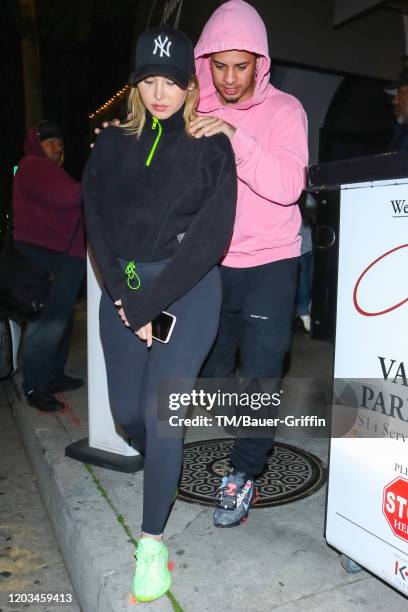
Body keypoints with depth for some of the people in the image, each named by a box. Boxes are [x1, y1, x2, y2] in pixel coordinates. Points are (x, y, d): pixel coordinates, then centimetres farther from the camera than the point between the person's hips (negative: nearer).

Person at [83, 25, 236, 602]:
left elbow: (211, 238, -10)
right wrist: (123, 297, -12)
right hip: (122, 289, 4)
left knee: (160, 412, -8)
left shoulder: (211, 148, -1)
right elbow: (97, 224, 1)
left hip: (187, 289, -4)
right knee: (126, 411, 11)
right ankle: (166, 470, 45)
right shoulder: (112, 144, 8)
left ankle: (152, 541, 11)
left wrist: (149, 304, -14)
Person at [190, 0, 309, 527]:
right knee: (207, 364, 11)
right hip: (210, 262, 3)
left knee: (260, 371, -4)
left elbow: (288, 186, -19)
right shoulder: (195, 111, 6)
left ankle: (244, 474, 13)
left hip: (269, 262, -3)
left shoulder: (284, 110, -3)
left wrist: (235, 137, -28)